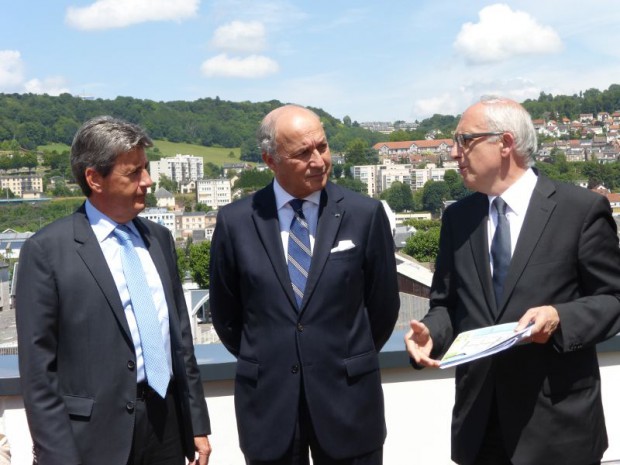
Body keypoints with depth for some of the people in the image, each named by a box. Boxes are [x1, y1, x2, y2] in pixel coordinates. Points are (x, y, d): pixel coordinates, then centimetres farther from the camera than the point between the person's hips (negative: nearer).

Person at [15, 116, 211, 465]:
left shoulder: (159, 237, 8)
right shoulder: (47, 250, -9)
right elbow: (38, 368, -8)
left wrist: (198, 423, 11)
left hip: (167, 424, 5)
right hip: (97, 436, -5)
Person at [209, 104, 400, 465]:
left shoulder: (365, 214, -6)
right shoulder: (236, 222, -3)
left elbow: (384, 304, 4)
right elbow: (225, 312, 8)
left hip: (347, 396, 0)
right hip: (266, 397, 1)